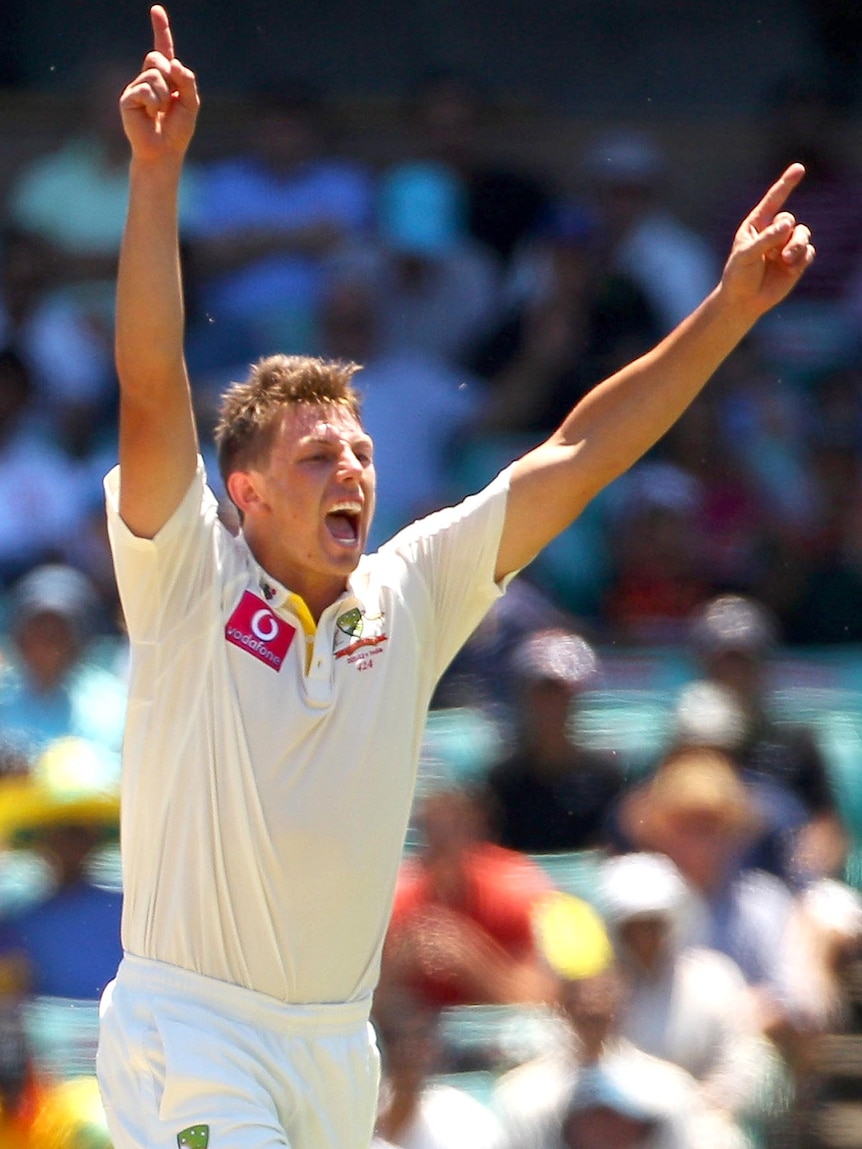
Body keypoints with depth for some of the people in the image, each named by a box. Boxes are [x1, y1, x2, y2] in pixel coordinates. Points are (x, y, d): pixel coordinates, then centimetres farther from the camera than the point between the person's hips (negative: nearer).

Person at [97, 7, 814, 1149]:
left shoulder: (411, 595, 6)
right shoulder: (192, 586, -6)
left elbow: (575, 457, 7)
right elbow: (152, 390, -18)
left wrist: (730, 311, 2)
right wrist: (156, 172, -28)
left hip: (338, 1046, 6)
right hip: (192, 1037, -6)